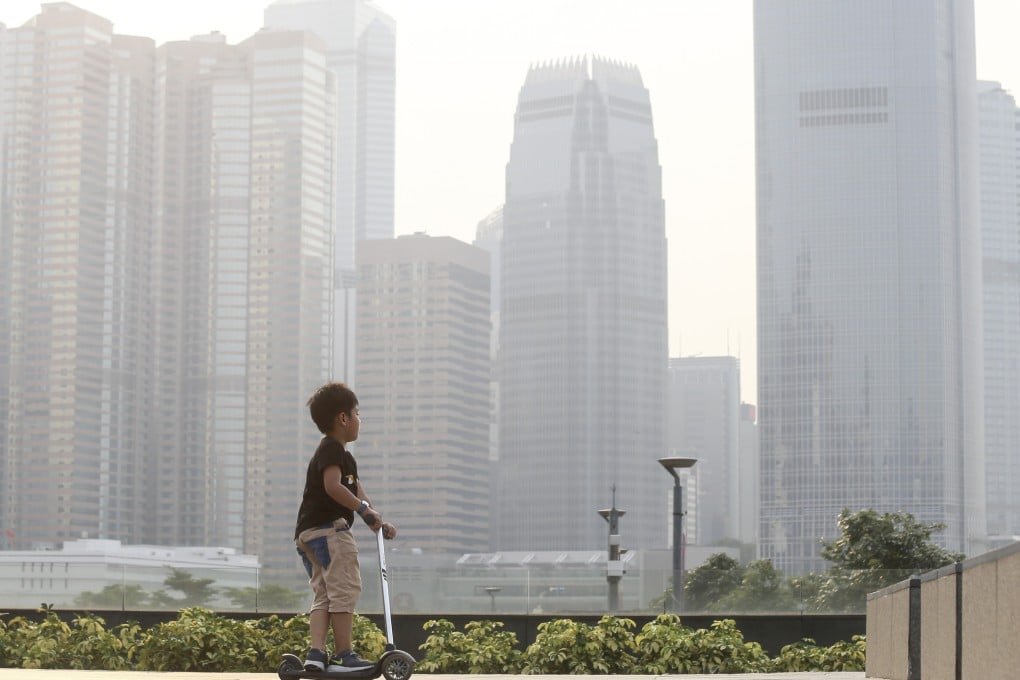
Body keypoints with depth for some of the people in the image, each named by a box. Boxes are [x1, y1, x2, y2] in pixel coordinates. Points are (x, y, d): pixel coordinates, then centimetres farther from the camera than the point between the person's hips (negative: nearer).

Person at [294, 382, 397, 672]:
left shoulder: (342, 455, 26)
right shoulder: (333, 449, -8)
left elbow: (357, 491, 21)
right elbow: (332, 486, -24)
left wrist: (379, 522, 11)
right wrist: (365, 509, -20)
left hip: (308, 534, 11)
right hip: (328, 528, -11)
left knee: (323, 595, 7)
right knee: (345, 589, -9)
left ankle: (316, 653, -5)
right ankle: (344, 656, -9)